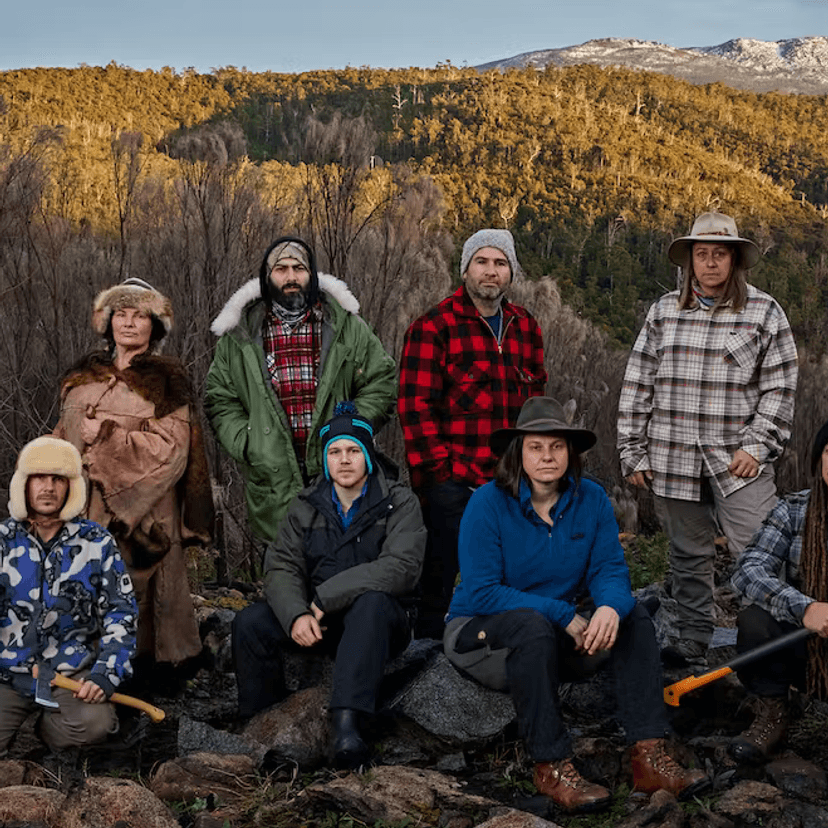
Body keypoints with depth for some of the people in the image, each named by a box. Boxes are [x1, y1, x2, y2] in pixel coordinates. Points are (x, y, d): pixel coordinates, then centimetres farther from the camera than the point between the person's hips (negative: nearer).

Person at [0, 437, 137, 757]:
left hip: (72, 671, 0)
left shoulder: (96, 543, 2)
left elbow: (120, 613, 2)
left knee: (95, 723, -29)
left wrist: (105, 674, -10)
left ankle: (49, 728, 6)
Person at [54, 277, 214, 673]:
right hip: (85, 508, 4)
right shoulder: (84, 375, 16)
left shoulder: (166, 378, 2)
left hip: (144, 509, -4)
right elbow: (65, 436, 18)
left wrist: (105, 435, -11)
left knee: (139, 588, -6)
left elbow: (170, 448, -8)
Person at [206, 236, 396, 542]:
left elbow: (382, 380, 8)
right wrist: (245, 443, -1)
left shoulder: (346, 326, 7)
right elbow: (219, 398, 13)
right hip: (273, 476, 1)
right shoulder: (240, 335, 10)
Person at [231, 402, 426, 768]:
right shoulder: (306, 506, 7)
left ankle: (346, 721, -44)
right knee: (250, 622, -20)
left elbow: (401, 568, -21)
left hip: (378, 624, -3)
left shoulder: (399, 503, -5)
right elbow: (281, 567, -4)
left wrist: (324, 598, -22)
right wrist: (297, 614, -27)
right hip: (319, 624, 4)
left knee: (371, 601, -38)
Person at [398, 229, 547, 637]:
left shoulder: (525, 326, 13)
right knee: (439, 574, 2)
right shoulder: (433, 327, -4)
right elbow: (414, 404, -8)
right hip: (451, 481, -5)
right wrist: (438, 468, -13)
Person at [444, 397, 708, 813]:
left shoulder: (590, 499, -3)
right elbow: (481, 592, -21)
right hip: (481, 632, -5)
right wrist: (565, 617, -27)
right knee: (532, 623, -36)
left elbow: (610, 569, -8)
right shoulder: (488, 503, -16)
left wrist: (610, 608, -33)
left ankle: (648, 755, -24)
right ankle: (551, 768, -30)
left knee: (633, 615, -16)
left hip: (559, 640, 5)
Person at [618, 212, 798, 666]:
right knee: (689, 555, 12)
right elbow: (637, 385, 10)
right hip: (674, 458, 3)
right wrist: (633, 452, 6)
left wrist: (757, 445, -8)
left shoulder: (764, 312, 2)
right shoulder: (664, 311, 8)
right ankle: (693, 639, 26)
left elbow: (779, 388, 1)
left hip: (738, 461, -2)